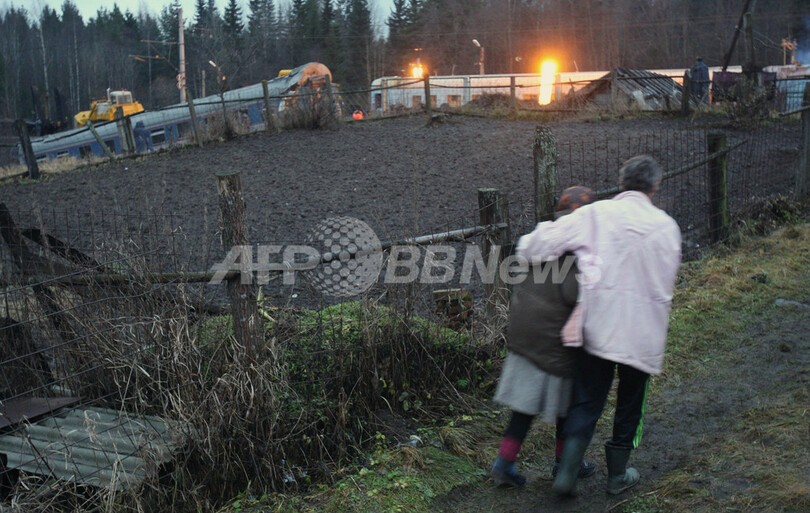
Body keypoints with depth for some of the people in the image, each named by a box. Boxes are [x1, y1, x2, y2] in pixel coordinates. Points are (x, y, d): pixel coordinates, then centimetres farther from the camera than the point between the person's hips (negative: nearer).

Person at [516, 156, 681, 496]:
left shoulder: (596, 214, -5)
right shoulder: (666, 226, 0)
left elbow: (548, 238, -6)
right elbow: (666, 280, 7)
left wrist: (527, 248, 14)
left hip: (598, 324, 0)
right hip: (642, 332, 0)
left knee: (587, 400, 10)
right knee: (630, 403, 16)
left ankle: (567, 472, 2)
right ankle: (617, 475, 28)